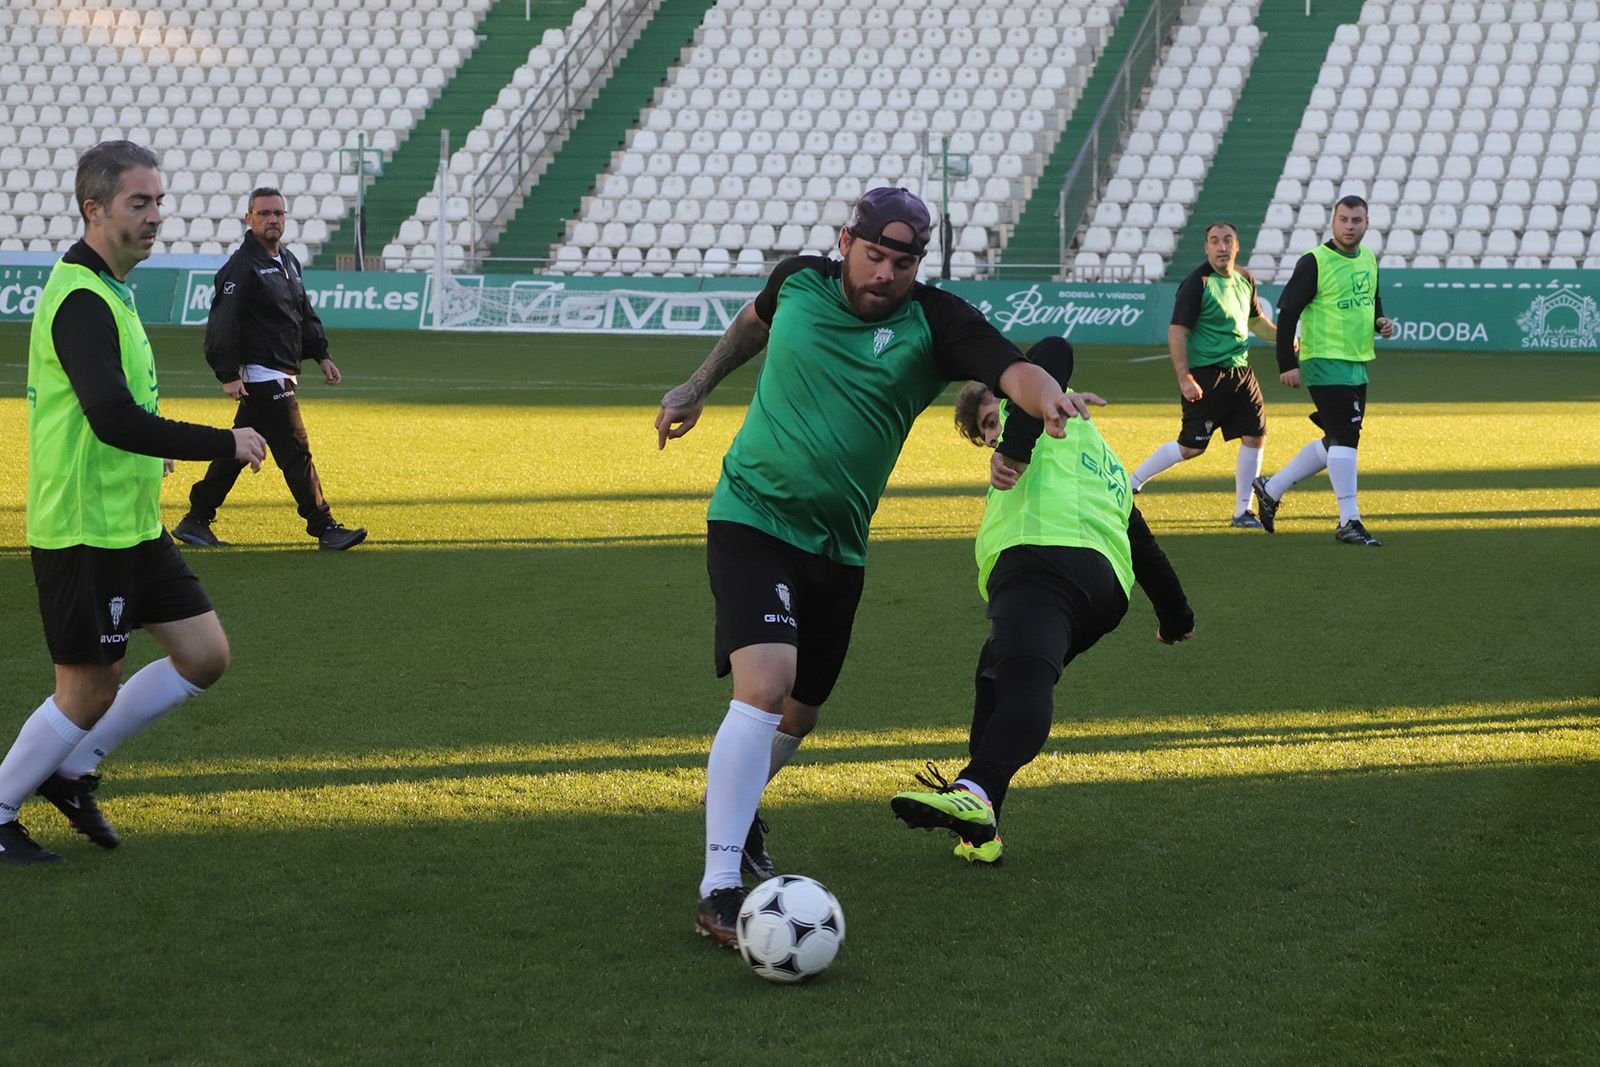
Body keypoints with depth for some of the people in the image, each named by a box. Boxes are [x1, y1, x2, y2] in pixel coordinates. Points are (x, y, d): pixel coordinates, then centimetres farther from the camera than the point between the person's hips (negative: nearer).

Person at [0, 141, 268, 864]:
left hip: (130, 527, 10)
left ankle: (73, 768, 22)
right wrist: (226, 444, -28)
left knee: (205, 655, 8)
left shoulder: (104, 289, 12)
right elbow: (115, 419, -31)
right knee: (89, 694, 0)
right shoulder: (82, 301, -21)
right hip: (83, 533, -10)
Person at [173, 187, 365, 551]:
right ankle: (324, 529, -5)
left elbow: (305, 314, 25)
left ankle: (196, 521, 19)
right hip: (261, 376, -10)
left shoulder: (288, 261, 16)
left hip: (282, 375, 10)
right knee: (295, 450, -8)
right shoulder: (241, 265, -12)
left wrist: (321, 355, 18)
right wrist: (229, 375, -22)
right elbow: (223, 323, -17)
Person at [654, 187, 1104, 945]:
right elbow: (756, 319, 22)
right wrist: (698, 387, 28)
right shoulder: (800, 282, -3)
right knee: (765, 682, -23)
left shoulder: (934, 323, -8)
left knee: (799, 713, 15)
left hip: (837, 546, 3)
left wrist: (1049, 397, -47)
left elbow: (1014, 371, -25)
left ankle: (734, 806, 47)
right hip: (752, 519, -3)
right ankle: (719, 889, -22)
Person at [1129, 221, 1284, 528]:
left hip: (1240, 370, 7)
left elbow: (1256, 321, 27)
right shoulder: (1197, 283, -14)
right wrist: (1184, 378, -22)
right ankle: (1131, 484, 13)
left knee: (1254, 436, 2)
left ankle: (1242, 511, 12)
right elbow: (1176, 332, -16)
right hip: (1206, 375, -7)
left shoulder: (1245, 279, 10)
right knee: (1190, 447, -5)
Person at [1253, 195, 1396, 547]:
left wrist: (1381, 322, 5)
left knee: (1336, 441, 12)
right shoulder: (1314, 262, -11)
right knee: (1344, 437, -12)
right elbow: (1287, 312, -11)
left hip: (1358, 363, 8)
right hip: (1324, 360, -8)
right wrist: (1287, 365, -16)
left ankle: (1272, 489, 26)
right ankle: (1349, 522, -7)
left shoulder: (1369, 260, 12)